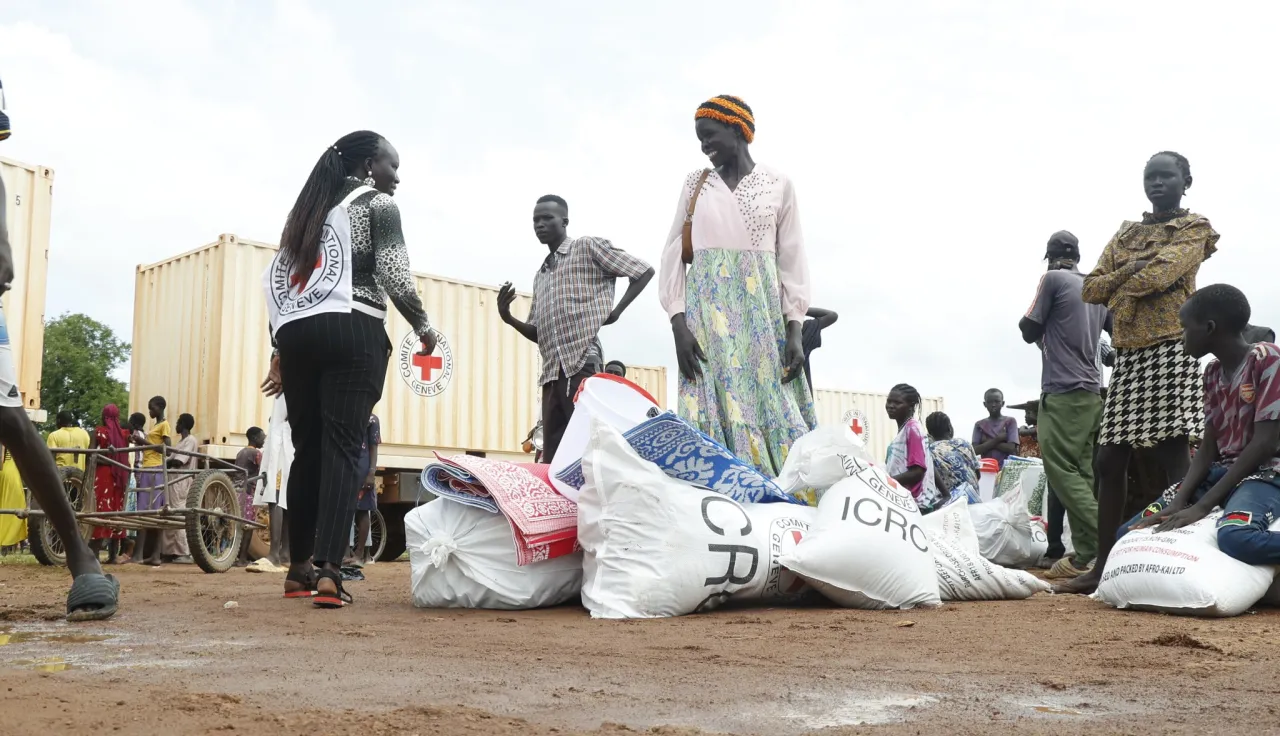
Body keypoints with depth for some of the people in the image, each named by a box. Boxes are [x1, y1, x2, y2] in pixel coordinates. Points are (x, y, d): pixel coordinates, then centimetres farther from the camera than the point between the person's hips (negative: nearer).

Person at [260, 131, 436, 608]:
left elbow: (276, 280, 18)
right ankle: (327, 571, -21)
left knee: (307, 447, 10)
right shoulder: (379, 205, 5)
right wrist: (424, 328, 7)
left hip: (296, 332, 6)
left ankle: (299, 569, 15)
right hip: (353, 331, -6)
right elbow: (395, 278, -7)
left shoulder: (308, 207, 24)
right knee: (342, 447, -10)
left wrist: (280, 350, 19)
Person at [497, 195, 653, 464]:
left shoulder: (588, 247, 7)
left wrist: (616, 311, -4)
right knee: (553, 454, 3)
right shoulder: (540, 275, 26)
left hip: (583, 362, -7)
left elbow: (644, 271, 4)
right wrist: (508, 318, 6)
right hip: (551, 371, 7)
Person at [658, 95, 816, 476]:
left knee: (772, 406, -5)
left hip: (762, 309, 0)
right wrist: (679, 324, -6)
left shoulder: (779, 184, 9)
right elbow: (674, 253, 7)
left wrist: (794, 330, -3)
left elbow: (792, 259, 7)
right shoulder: (695, 184, 12)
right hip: (707, 309, 1)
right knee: (715, 406, -8)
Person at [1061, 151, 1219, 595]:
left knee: (1172, 460, -11)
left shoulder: (1195, 229, 5)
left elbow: (1160, 276, -13)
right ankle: (1103, 565, 7)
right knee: (1110, 461, 2)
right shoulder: (1126, 234, 21)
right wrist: (1135, 267, -3)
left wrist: (1118, 286, 2)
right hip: (1128, 354, 6)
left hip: (1171, 350, -6)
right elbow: (1091, 289, 10)